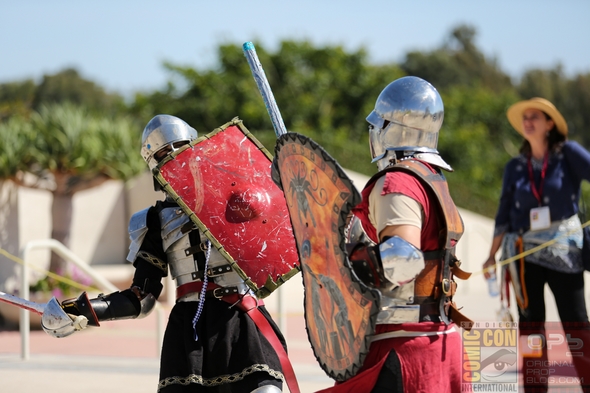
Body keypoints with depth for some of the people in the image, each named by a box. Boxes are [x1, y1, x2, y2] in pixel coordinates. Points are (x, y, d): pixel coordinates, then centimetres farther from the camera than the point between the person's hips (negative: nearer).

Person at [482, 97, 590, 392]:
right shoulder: (515, 167, 8)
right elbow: (504, 214, 12)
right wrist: (492, 255, 10)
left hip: (563, 251, -3)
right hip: (525, 253, 3)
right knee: (530, 324, 5)